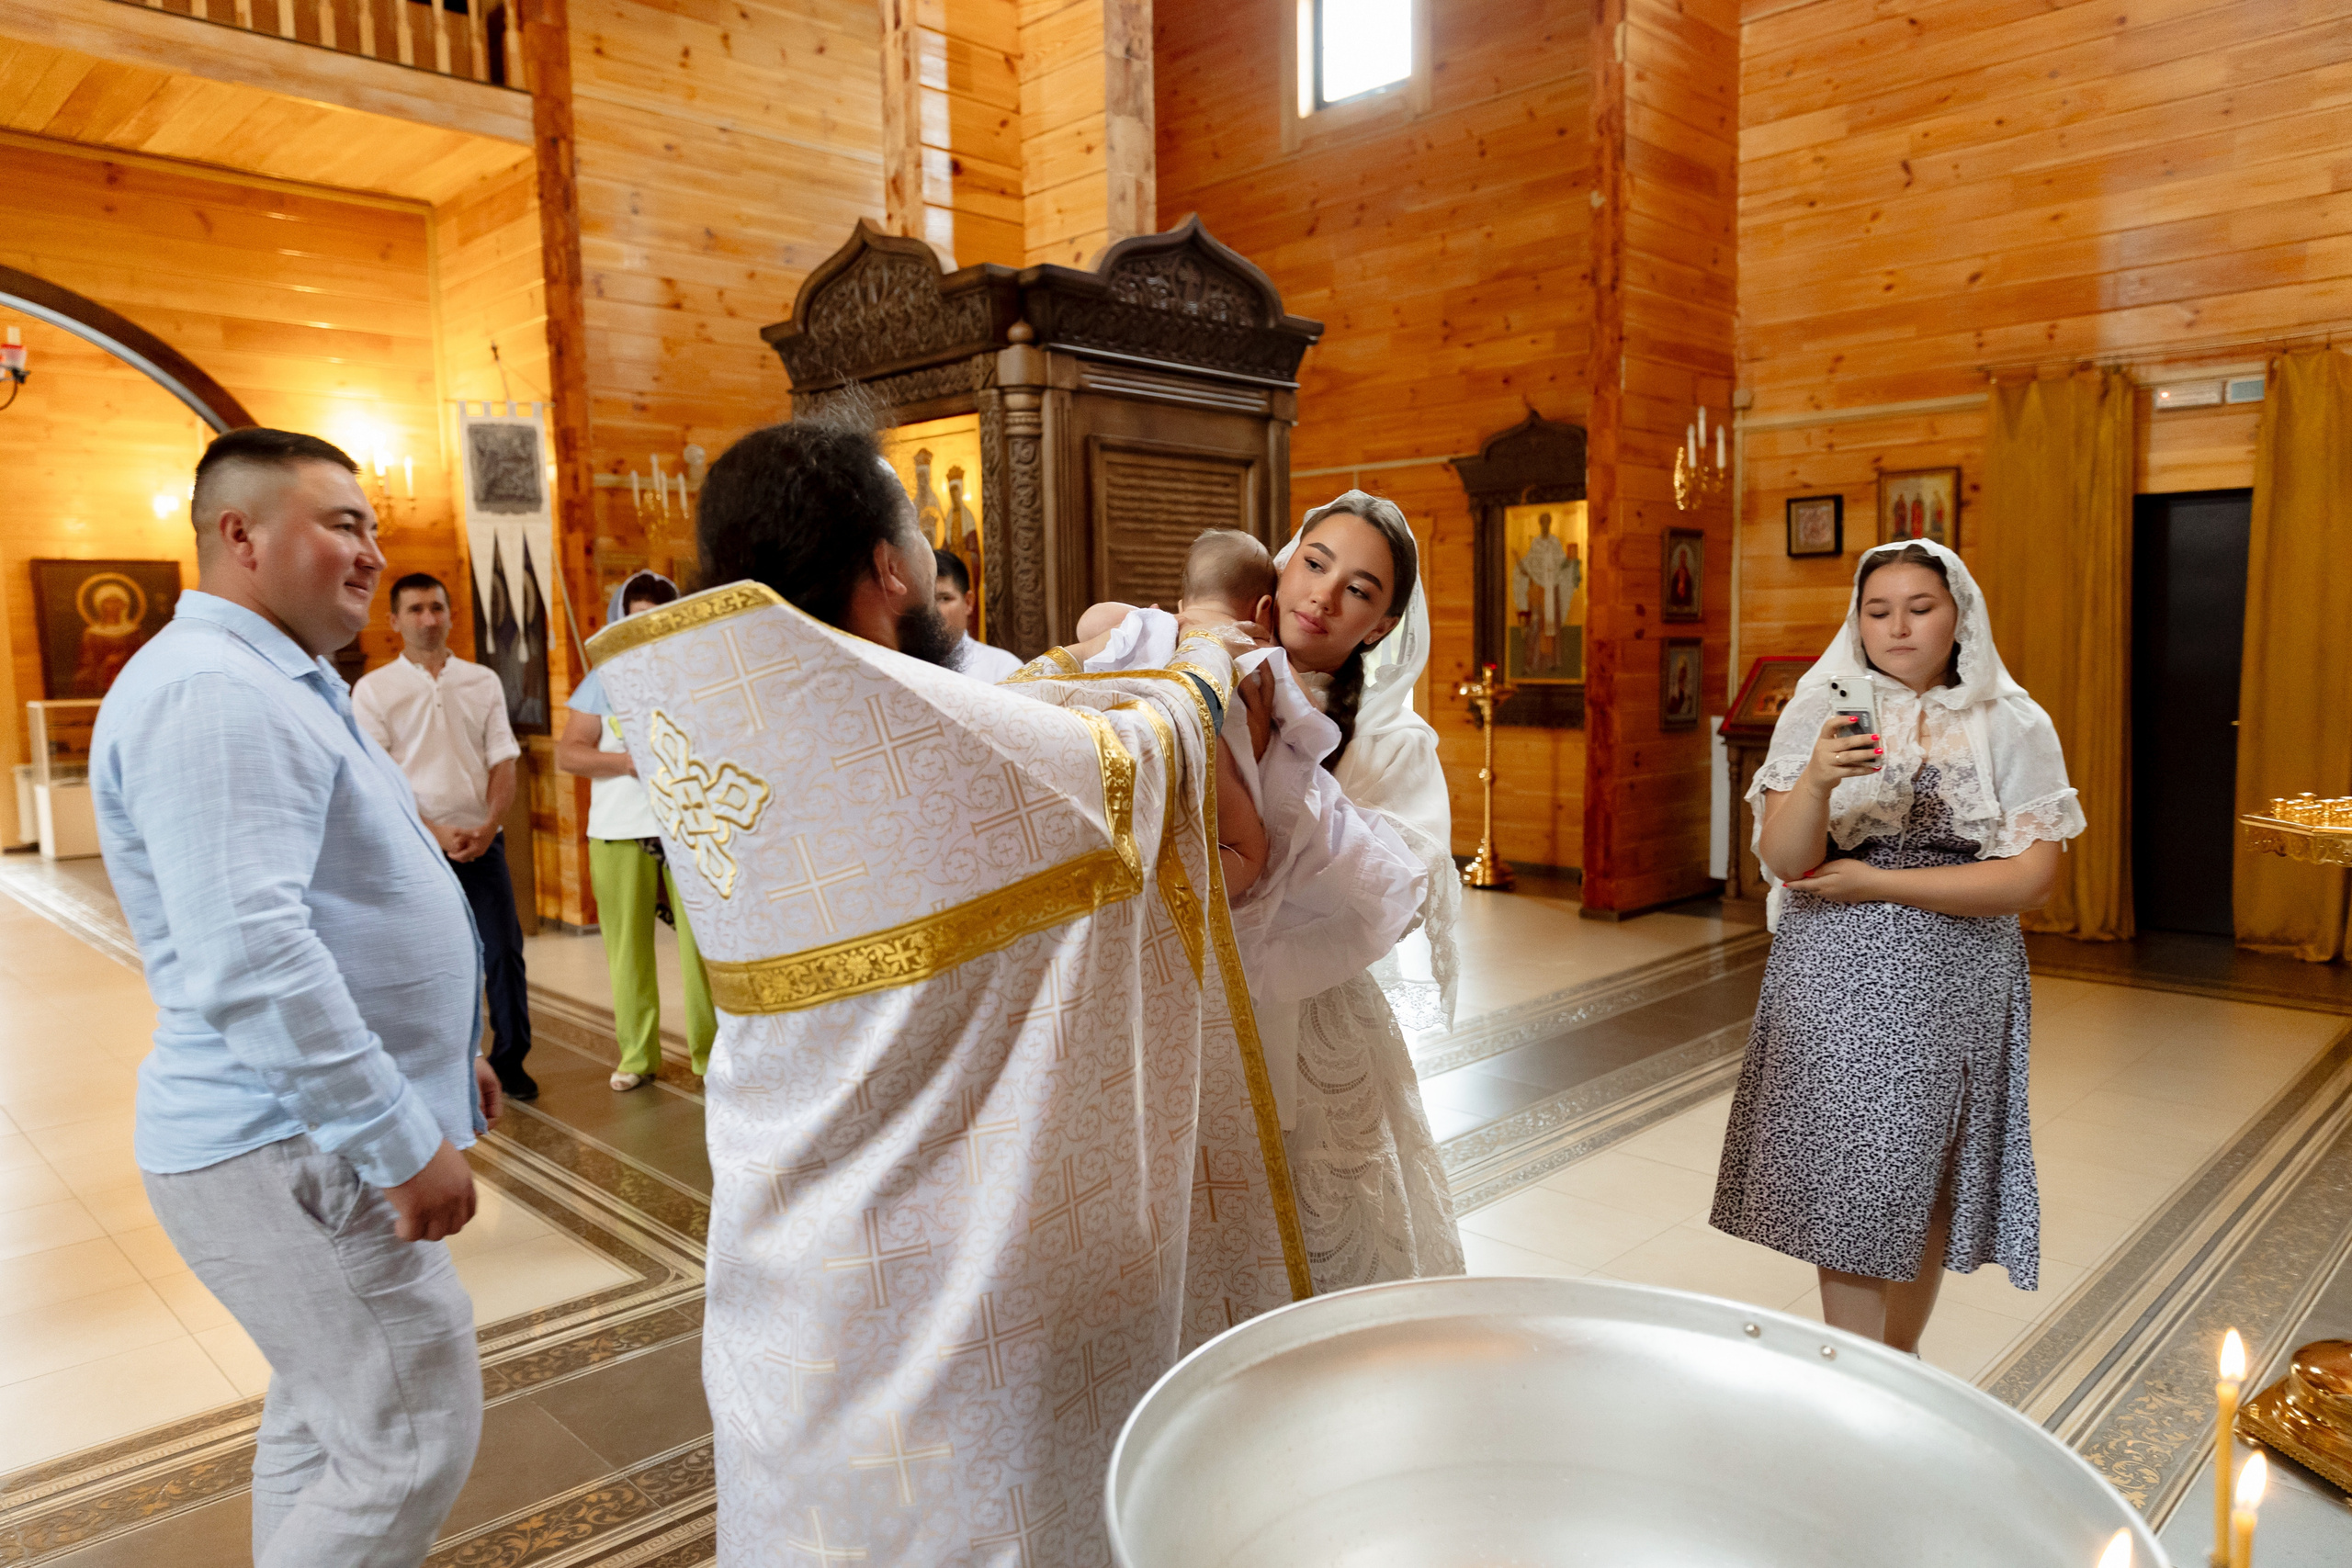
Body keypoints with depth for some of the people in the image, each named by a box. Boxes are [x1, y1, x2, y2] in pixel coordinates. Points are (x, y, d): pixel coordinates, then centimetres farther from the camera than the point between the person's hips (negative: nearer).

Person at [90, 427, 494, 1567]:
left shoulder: (276, 684, 15)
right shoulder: (212, 691, -20)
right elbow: (250, 960, -29)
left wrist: (441, 1051, 23)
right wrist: (403, 1142, -25)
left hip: (316, 1133, 11)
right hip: (300, 1149, -11)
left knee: (323, 1416, 20)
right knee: (411, 1441, -3)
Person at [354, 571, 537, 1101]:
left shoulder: (483, 681, 8)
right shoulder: (373, 689, 1)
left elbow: (503, 763, 5)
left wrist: (488, 827, -10)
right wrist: (436, 832, -13)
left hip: (482, 842, 2)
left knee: (504, 952, 1)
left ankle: (510, 1060, 14)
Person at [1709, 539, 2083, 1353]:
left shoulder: (2012, 726, 0)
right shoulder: (1821, 711, -2)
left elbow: (2031, 874, -9)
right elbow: (1784, 860, -11)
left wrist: (1878, 882, -13)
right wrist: (1816, 782, -30)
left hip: (1953, 986, 1)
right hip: (1836, 981, -1)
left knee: (1929, 1180, 12)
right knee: (1848, 1183, 2)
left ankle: (1901, 1365, 33)